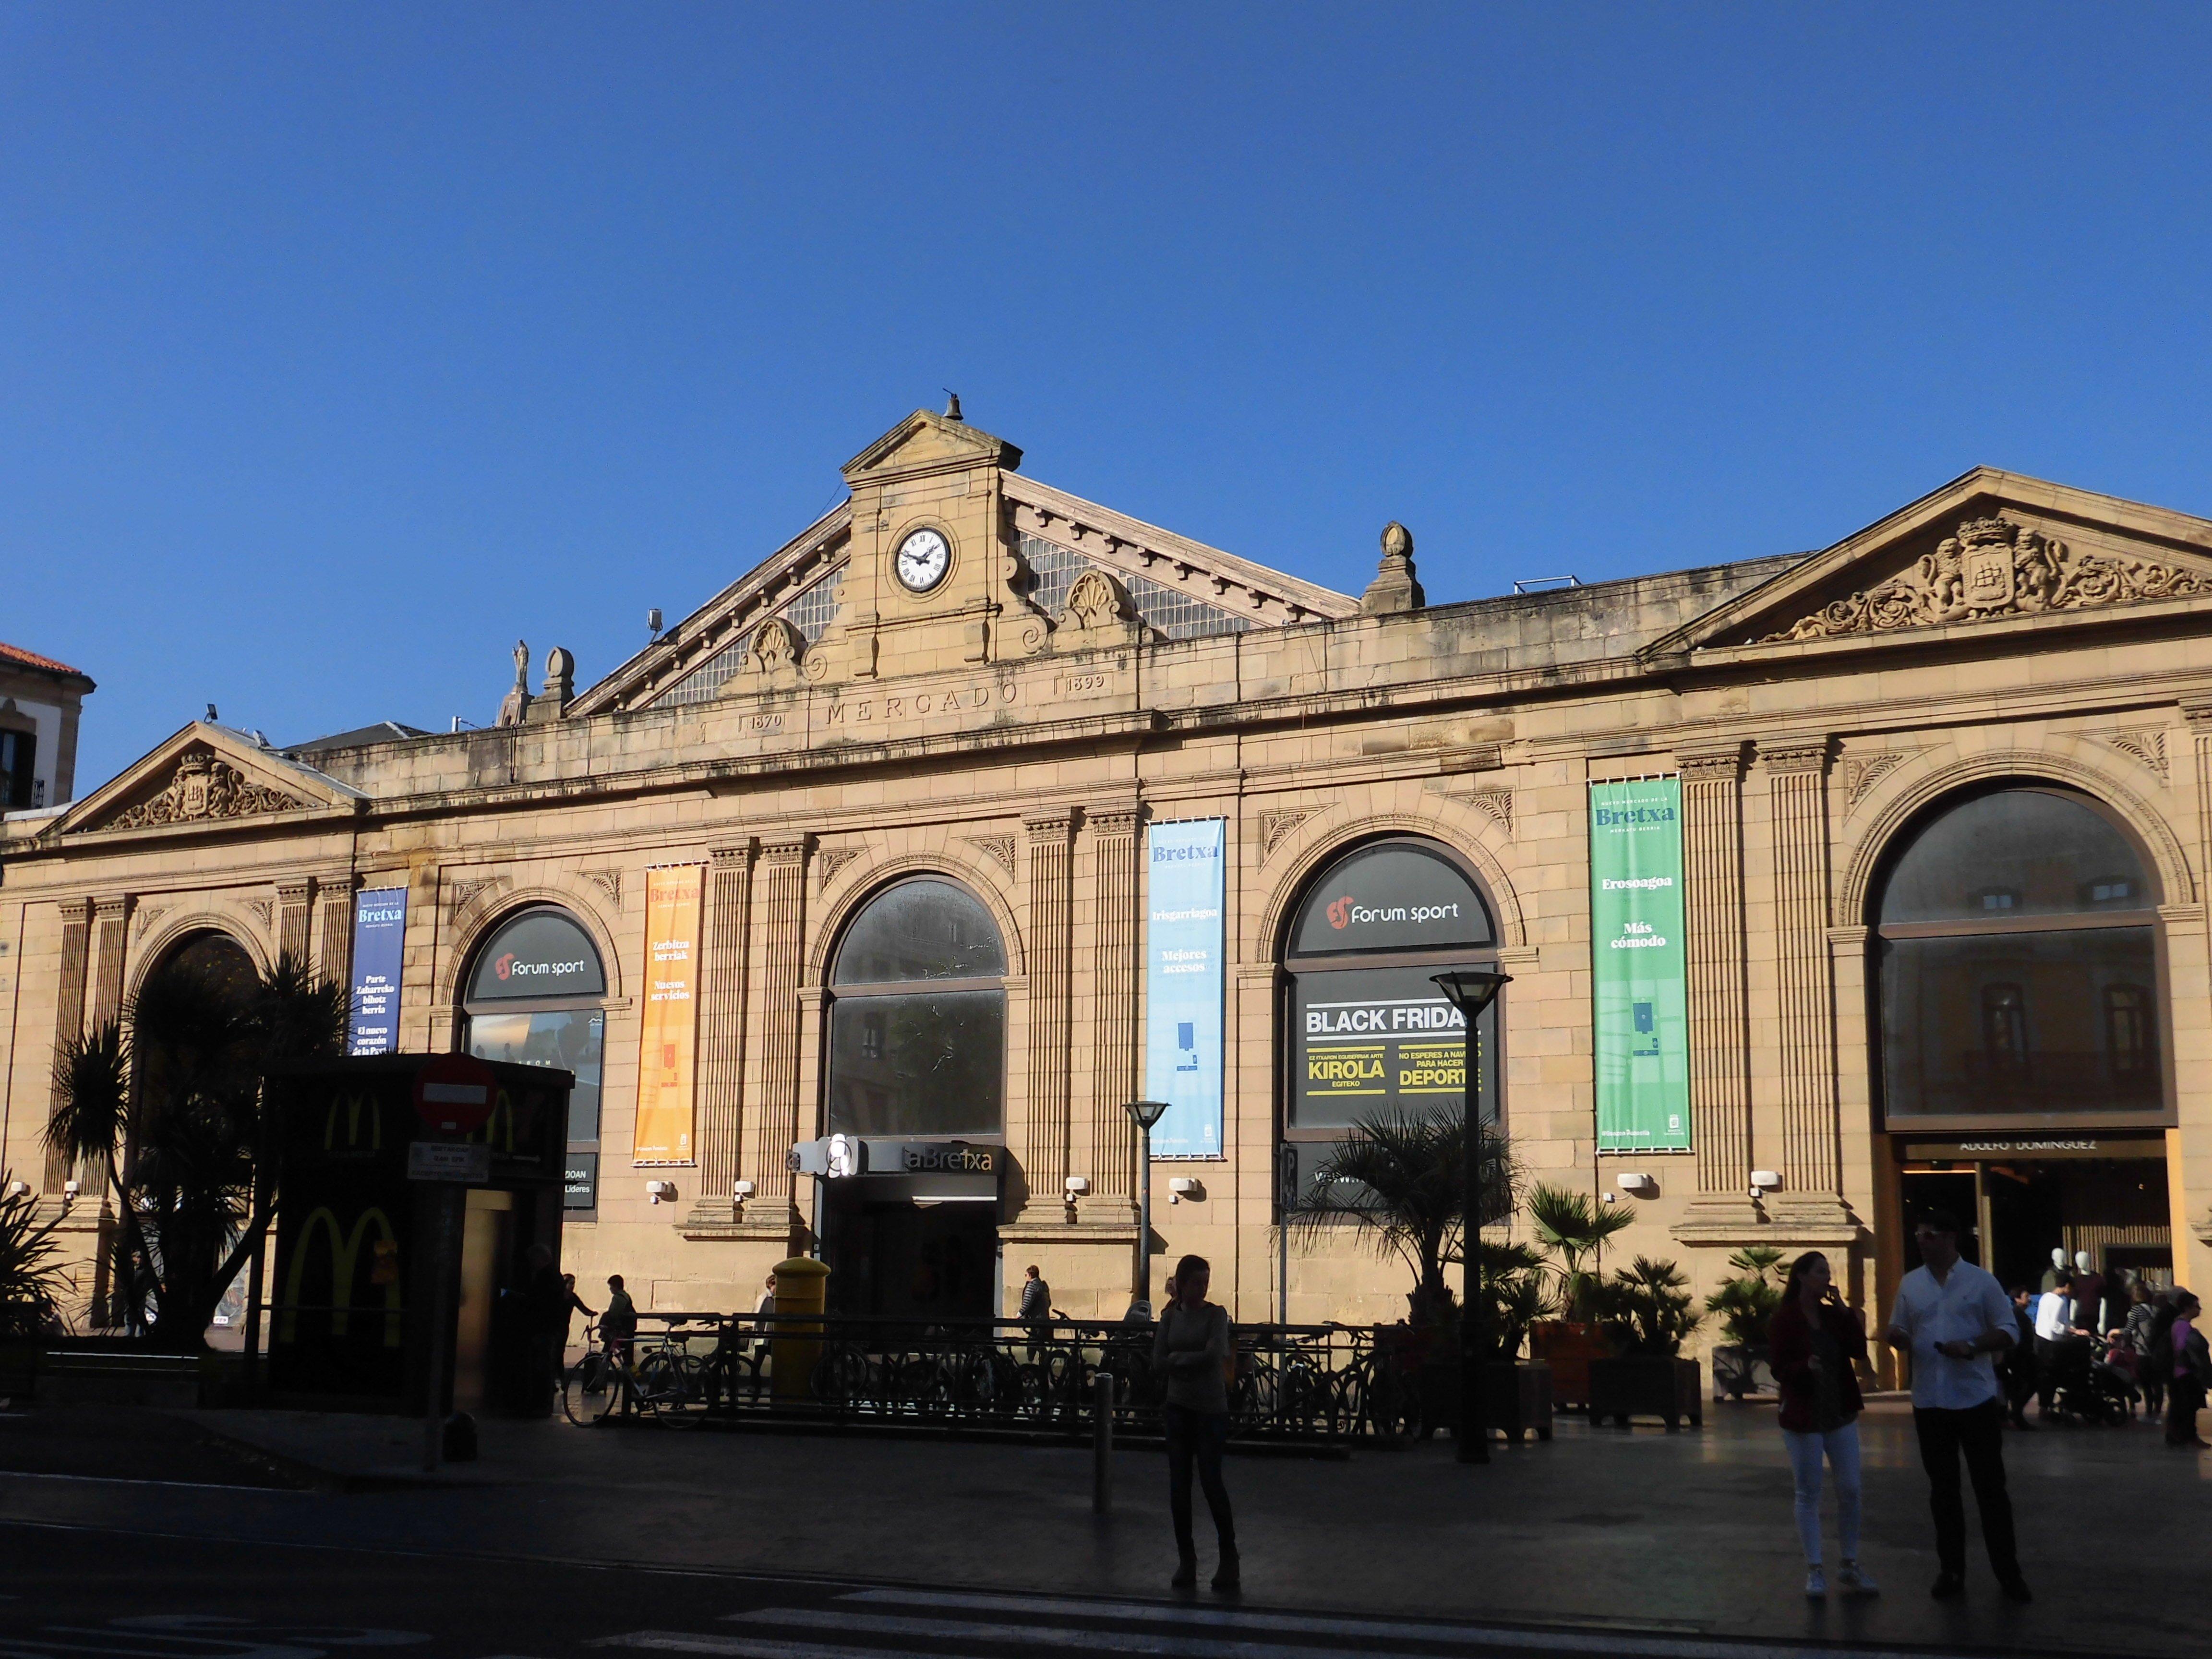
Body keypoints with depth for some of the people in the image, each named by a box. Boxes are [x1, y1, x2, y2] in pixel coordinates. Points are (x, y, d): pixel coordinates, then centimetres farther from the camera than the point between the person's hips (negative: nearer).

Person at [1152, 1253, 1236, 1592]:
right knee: (1179, 1485, 4)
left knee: (1212, 1482, -5)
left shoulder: (1216, 1315, -5)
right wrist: (1194, 1362, -11)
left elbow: (1213, 1356, -19)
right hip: (1179, 1407, 4)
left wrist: (1178, 1358, -9)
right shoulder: (1170, 1316, 6)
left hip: (1211, 1409, -4)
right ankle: (1186, 1559, 13)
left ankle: (1228, 1557, 9)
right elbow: (1158, 1362, -1)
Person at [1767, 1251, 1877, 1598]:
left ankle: (1851, 1565, 18)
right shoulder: (1783, 1320, -9)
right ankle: (1815, 1570, 11)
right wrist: (1805, 1367, -31)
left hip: (1840, 1414, 4)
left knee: (1850, 1489, 5)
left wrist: (1844, 1311, -10)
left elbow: (1859, 1351, -4)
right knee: (1809, 1494, 3)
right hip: (1804, 1417, -4)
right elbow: (1779, 1369, -11)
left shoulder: (1834, 1315, 5)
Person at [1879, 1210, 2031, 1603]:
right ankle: (1951, 1570, 18)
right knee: (1942, 1488, 10)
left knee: (1990, 1486, 3)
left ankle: (2008, 1572, 11)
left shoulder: (1981, 1281, -3)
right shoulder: (1910, 1284, 6)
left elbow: (2008, 1332, -2)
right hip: (1929, 1401, 3)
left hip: (1976, 1399, -3)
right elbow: (1902, 1334, 11)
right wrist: (1896, 1337, -14)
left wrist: (1973, 1346, -19)